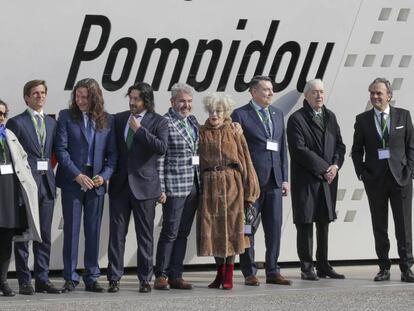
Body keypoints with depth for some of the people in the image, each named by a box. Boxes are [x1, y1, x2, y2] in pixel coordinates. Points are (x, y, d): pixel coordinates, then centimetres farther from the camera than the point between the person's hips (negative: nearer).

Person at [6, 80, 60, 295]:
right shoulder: (16, 122, -2)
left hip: (46, 182, 6)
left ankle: (42, 279, 12)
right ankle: (24, 281, 2)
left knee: (45, 235, 7)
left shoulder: (51, 122, 15)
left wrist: (50, 174, 5)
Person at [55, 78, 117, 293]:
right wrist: (77, 175, -13)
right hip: (72, 181, -2)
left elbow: (112, 153, 8)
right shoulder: (66, 116, 1)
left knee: (93, 231, 4)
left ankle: (91, 278, 10)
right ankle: (70, 278, 4)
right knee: (71, 229, -1)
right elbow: (61, 149, -4)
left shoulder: (107, 120, 7)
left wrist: (104, 175, -8)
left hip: (96, 182, 2)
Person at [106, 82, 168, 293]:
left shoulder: (158, 122, -1)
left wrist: (139, 130, -16)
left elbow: (162, 147, -16)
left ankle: (145, 279, 11)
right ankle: (114, 278, 3)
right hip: (120, 184, 3)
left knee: (145, 235, 4)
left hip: (144, 185, -2)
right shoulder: (119, 119, 9)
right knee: (117, 232, 0)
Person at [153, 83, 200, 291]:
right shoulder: (165, 123, -9)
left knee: (183, 233, 9)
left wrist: (201, 181, 14)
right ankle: (161, 275, 4)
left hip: (193, 186, 7)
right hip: (174, 186, -7)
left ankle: (176, 276, 14)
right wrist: (161, 188, -15)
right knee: (170, 232, -4)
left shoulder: (193, 122, 14)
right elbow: (159, 158, -11)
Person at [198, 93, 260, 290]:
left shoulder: (235, 133, 4)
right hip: (209, 185, 1)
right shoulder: (202, 133, 7)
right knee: (212, 228, 3)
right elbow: (195, 162, 7)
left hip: (232, 185, -1)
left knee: (231, 227, -2)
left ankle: (228, 276, 4)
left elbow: (245, 161, 2)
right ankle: (220, 272, 17)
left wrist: (249, 191, -3)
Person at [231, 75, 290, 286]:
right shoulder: (240, 115, -3)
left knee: (274, 227, 6)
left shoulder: (277, 114, 15)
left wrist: (284, 178, 11)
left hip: (274, 181, 5)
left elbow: (282, 148, 16)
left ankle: (273, 272, 13)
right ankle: (249, 273, 7)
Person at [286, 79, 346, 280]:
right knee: (305, 224, -3)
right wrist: (323, 168, -15)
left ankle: (323, 266, 15)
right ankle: (307, 268, 0)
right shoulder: (296, 119, -6)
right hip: (306, 180, -6)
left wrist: (335, 165, -6)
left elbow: (339, 145, 13)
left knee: (324, 223, 9)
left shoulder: (330, 117, 14)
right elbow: (299, 150, -14)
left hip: (327, 180, 6)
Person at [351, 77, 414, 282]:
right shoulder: (363, 120, 5)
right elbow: (357, 150, 9)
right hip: (375, 178, 1)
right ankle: (384, 268, 10)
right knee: (379, 227, 4)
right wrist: (362, 173, -2)